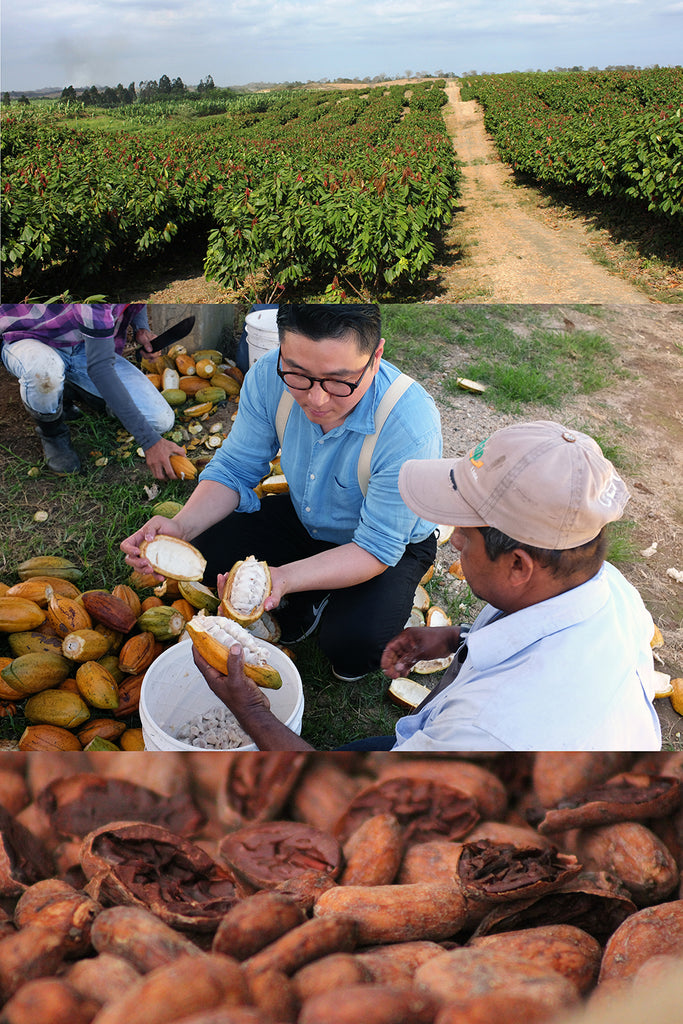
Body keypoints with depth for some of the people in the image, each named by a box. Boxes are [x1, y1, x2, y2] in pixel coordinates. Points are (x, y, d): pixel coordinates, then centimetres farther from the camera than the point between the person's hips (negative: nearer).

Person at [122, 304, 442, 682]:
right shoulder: (269, 376, -24)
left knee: (352, 645, -28)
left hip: (393, 542, -4)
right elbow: (234, 469, -11)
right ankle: (311, 601, 13)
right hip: (304, 518, 5)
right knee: (210, 549, -14)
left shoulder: (411, 426, -37)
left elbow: (376, 547, -30)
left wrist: (285, 578, -46)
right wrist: (181, 526, -30)